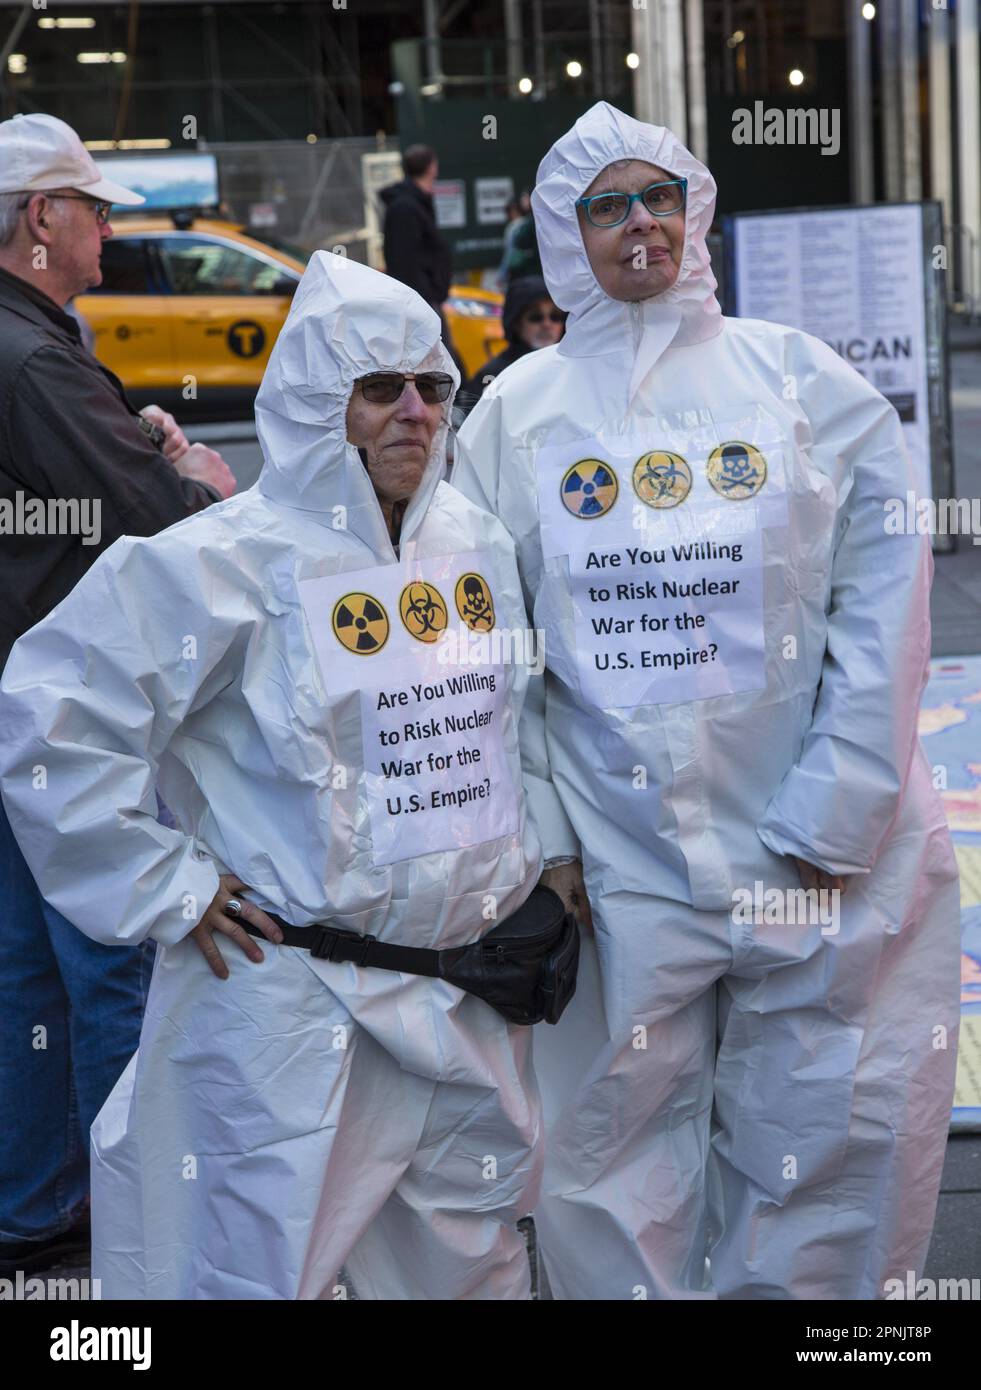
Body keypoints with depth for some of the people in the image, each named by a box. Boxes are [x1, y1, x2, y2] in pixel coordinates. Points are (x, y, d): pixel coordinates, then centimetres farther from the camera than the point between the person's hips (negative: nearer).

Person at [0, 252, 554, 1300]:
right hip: (292, 1008, -6)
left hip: (470, 999, 6)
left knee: (474, 1263, 18)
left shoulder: (480, 548, 7)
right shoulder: (225, 563, -13)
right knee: (270, 1267, 1)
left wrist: (532, 877, 15)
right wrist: (167, 890, -14)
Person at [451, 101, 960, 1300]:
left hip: (820, 853, 0)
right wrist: (535, 839, -3)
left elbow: (882, 601, -2)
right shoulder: (518, 413, 5)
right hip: (618, 863, 0)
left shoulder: (801, 381, 2)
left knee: (821, 1151, 7)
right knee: (623, 1155, 8)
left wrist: (836, 815, -9)